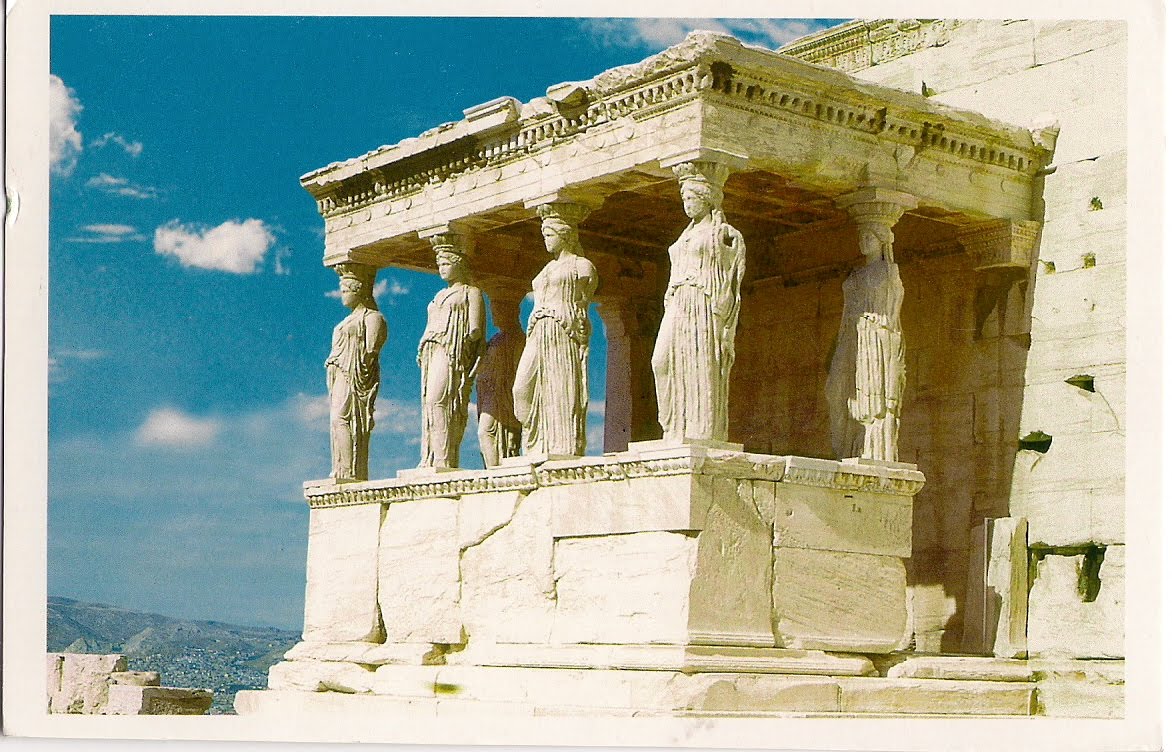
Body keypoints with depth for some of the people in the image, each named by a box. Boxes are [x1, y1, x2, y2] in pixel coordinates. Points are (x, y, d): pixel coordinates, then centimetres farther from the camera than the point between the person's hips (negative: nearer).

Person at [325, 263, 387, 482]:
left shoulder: (372, 317, -3)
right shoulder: (352, 319, 25)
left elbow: (370, 351, -13)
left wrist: (359, 375, -21)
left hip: (354, 378, -10)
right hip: (340, 378, 10)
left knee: (342, 419, -18)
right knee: (339, 422, 4)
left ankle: (349, 472, -22)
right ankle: (342, 472, 2)